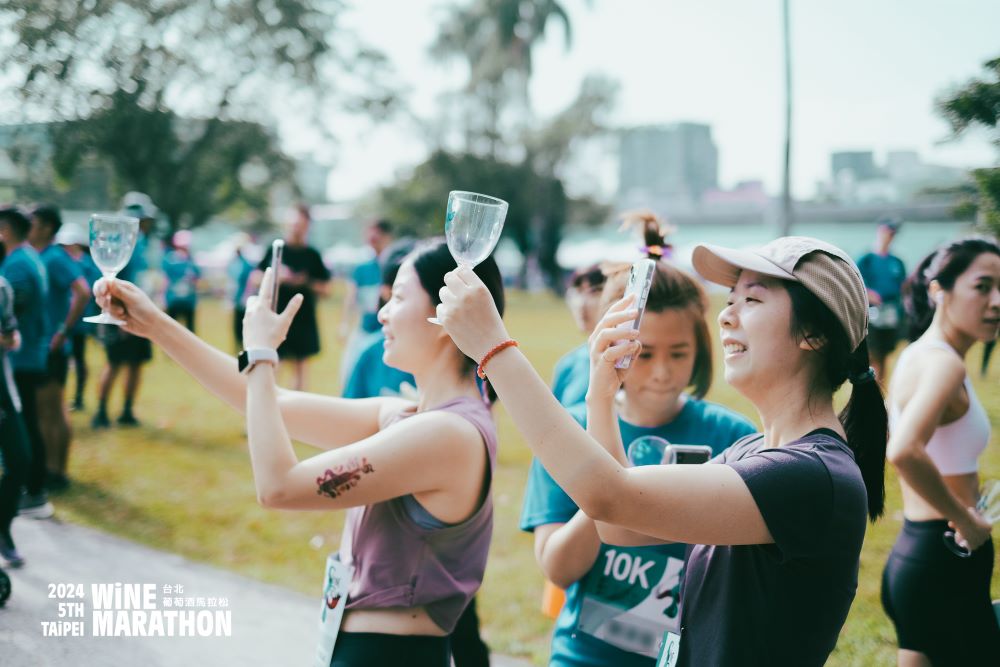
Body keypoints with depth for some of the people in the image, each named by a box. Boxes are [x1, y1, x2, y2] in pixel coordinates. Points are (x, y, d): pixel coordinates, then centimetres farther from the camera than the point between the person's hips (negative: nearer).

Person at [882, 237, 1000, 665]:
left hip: (914, 551, 9)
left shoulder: (919, 354, 9)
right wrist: (964, 519, -23)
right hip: (943, 565, -9)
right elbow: (905, 452, -36)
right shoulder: (944, 363, -19)